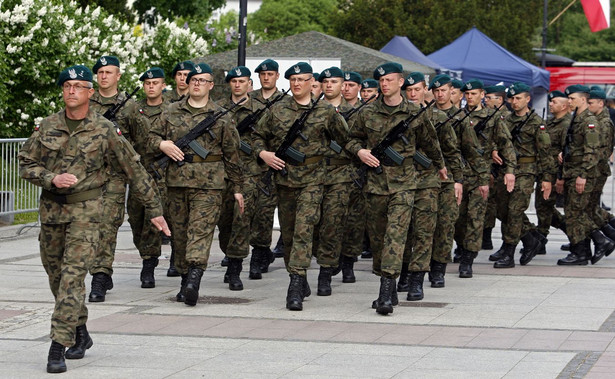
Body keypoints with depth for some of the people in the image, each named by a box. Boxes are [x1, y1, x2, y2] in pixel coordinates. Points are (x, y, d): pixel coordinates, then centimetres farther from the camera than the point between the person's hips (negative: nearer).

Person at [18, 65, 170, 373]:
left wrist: (154, 209, 1)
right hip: (51, 209, 4)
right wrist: (52, 178, -12)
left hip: (85, 211, -4)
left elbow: (134, 171, 0)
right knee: (56, 276, 12)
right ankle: (80, 334, 31)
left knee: (73, 275, -13)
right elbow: (26, 164, 7)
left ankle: (58, 347, -16)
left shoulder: (105, 130, -5)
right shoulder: (47, 126, 4)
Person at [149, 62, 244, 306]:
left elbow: (232, 155, 8)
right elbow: (152, 137, 17)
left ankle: (194, 281, -25)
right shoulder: (171, 112, 11)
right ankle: (184, 278, 20)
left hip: (208, 185, -4)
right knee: (179, 232, 9)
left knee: (201, 230, -14)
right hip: (176, 182, 4)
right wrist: (162, 145, -7)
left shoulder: (221, 117, 5)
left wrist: (237, 187, 8)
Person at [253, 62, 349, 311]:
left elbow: (345, 139, 11)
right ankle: (300, 281, 25)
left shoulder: (326, 112, 1)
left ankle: (295, 287, -20)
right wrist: (263, 153, -3)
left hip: (312, 180, -3)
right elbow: (259, 136, 13)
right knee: (288, 233, 9)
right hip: (284, 177, 3)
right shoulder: (277, 110, 6)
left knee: (303, 230, -15)